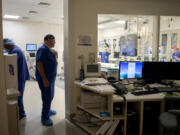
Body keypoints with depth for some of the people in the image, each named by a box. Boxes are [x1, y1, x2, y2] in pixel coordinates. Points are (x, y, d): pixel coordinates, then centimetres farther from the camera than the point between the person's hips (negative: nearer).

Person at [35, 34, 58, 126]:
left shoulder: (49, 49, 13)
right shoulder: (42, 49, -17)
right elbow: (39, 64, -24)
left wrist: (55, 56, 1)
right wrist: (44, 78, -26)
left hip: (51, 77, 10)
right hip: (45, 78, -10)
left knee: (50, 96, 20)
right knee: (47, 97, -3)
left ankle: (47, 110, 39)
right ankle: (44, 118, 9)